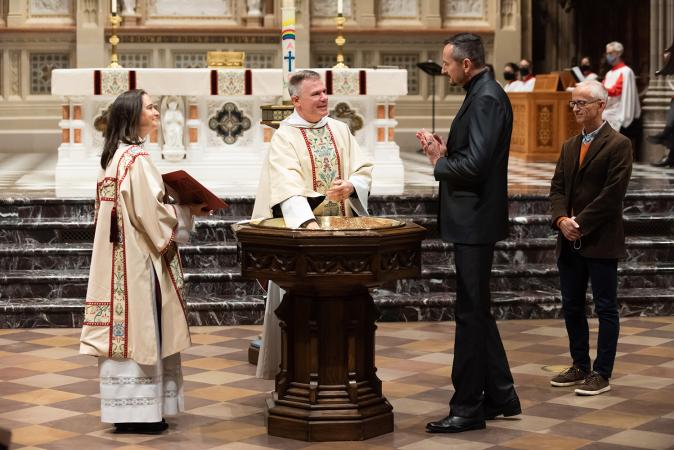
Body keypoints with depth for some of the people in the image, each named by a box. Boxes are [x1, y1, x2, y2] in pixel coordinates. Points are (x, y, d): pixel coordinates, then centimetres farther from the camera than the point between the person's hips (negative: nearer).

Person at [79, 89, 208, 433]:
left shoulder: (117, 156, 14)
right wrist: (188, 211, -5)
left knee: (126, 329, 11)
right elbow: (152, 214, -21)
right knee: (139, 329, -4)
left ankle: (125, 406, 17)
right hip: (139, 260, -10)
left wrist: (179, 207, 13)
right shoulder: (136, 159, -17)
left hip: (123, 257, 10)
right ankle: (136, 411, 0)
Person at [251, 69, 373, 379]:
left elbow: (364, 169, 7)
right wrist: (309, 222, -34)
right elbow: (288, 187, -21)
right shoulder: (285, 136, -7)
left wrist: (350, 186, -16)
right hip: (301, 229, -4)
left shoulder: (340, 130, 10)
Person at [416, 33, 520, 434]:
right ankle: (500, 396, 26)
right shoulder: (483, 95, 13)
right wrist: (446, 151, 2)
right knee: (477, 311, 17)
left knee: (472, 313, -3)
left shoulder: (485, 99, -18)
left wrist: (439, 161, -9)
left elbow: (474, 166, -26)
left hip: (474, 221, -11)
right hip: (472, 220, 11)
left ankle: (468, 408, 6)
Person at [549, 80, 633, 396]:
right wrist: (562, 219, -9)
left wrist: (581, 224, -15)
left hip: (601, 241, -7)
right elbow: (557, 188, 10)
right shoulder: (569, 147, 15)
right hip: (569, 240, 7)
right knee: (572, 307, 12)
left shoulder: (618, 145, -7)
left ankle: (602, 374, 5)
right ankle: (580, 367, 23)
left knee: (605, 308, 0)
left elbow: (613, 192, -14)